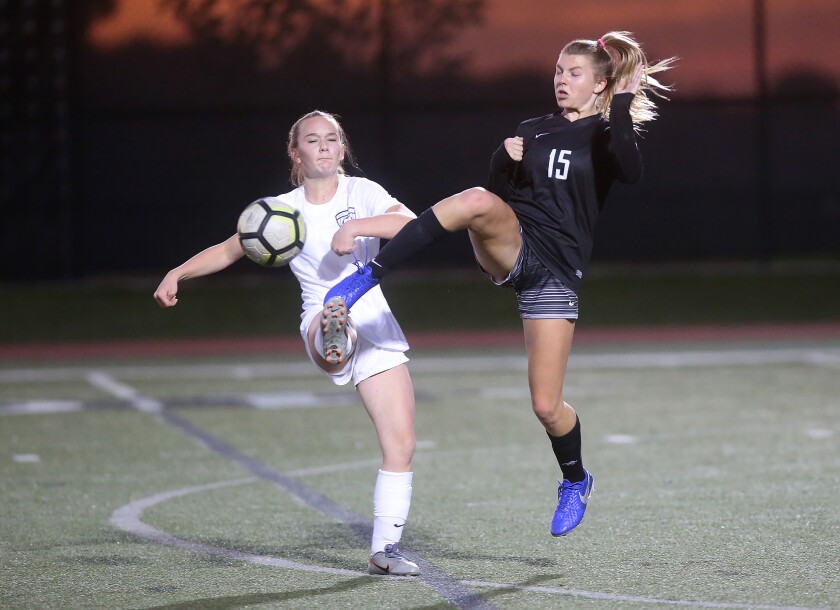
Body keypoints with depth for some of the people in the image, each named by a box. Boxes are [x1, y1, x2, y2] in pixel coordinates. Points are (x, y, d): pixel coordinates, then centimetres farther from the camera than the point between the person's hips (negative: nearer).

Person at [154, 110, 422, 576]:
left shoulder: (361, 193, 4)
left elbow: (410, 223, -13)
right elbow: (229, 249, 16)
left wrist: (355, 227, -27)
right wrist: (178, 274, 4)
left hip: (378, 329, 2)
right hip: (324, 316, -2)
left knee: (401, 444, -3)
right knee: (331, 318, -43)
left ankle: (385, 549, 6)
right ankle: (331, 345, -80)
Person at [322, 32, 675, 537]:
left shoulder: (605, 135, 6)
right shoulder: (531, 131, 17)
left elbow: (631, 172, -17)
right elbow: (501, 192, 15)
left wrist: (623, 105, -21)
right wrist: (505, 161, -4)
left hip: (557, 270, -2)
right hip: (509, 248, 2)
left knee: (546, 405, -2)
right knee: (478, 202, -36)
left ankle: (576, 482, 30)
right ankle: (369, 276, -38)